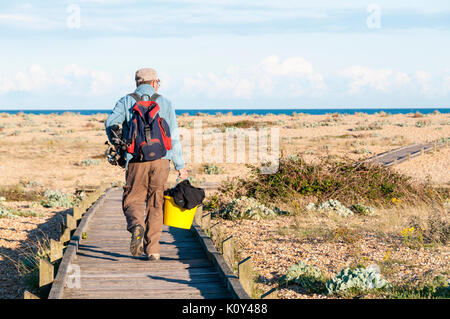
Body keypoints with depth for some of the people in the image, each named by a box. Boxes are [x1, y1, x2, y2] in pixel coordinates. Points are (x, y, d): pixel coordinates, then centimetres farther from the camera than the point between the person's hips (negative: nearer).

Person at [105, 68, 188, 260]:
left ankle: (136, 225, -22)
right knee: (155, 204, 9)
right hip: (161, 160, 1)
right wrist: (180, 166, 13)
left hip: (137, 160, -1)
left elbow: (110, 123, -6)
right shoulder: (165, 103, 11)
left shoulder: (126, 102, 8)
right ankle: (152, 249, 7)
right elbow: (174, 137, 8)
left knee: (132, 200, 9)